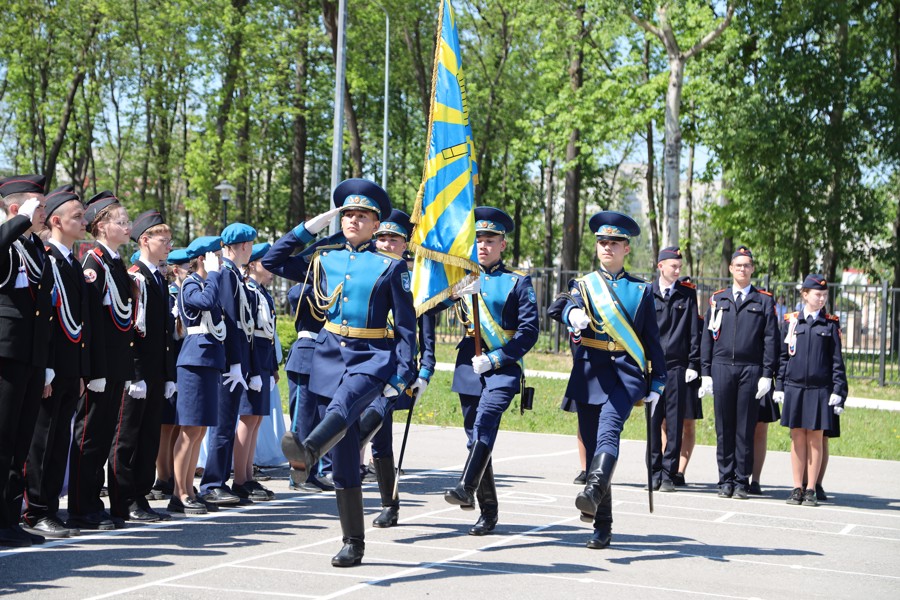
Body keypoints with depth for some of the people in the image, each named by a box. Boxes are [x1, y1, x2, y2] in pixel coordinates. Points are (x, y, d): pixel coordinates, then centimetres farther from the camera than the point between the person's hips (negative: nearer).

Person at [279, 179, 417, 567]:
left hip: (372, 358, -4)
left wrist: (401, 376, -10)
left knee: (343, 405, -39)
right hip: (330, 355, 4)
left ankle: (307, 452, -69)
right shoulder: (324, 259, 12)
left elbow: (406, 326, 0)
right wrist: (311, 225, 11)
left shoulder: (391, 267, 1)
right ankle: (353, 543, 10)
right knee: (343, 459, 3)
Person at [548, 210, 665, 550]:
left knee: (609, 429, -28)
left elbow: (652, 340, 14)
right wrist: (572, 313, -34)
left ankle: (594, 491, -48)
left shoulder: (641, 290, 14)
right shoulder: (583, 285, 13)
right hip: (590, 373, 2)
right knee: (593, 444, 1)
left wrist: (657, 384, 9)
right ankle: (602, 526, 9)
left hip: (627, 372, -2)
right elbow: (560, 308, -9)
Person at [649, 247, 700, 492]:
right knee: (653, 422, 2)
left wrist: (693, 365, -1)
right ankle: (654, 474, 10)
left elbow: (694, 332, 5)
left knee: (674, 423, 0)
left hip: (677, 368, 0)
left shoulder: (687, 295, 6)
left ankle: (669, 474, 5)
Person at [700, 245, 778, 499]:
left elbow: (771, 340, 3)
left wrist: (767, 374, -4)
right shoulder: (718, 299, 12)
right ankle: (726, 480, 9)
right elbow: (707, 337, 11)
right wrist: (705, 372, 5)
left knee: (745, 429, 0)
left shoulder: (764, 301, 7)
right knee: (724, 428, 2)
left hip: (751, 371, -1)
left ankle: (741, 482, 6)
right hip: (722, 368, 1)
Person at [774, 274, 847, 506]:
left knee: (815, 440, 1)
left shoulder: (831, 324, 4)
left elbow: (837, 360, 4)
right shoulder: (790, 321, 6)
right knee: (797, 439, 4)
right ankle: (797, 489, 10)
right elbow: (783, 356, 10)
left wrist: (838, 391, -3)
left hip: (820, 390, -1)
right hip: (794, 388, 1)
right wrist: (779, 387, 5)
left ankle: (811, 490, 7)